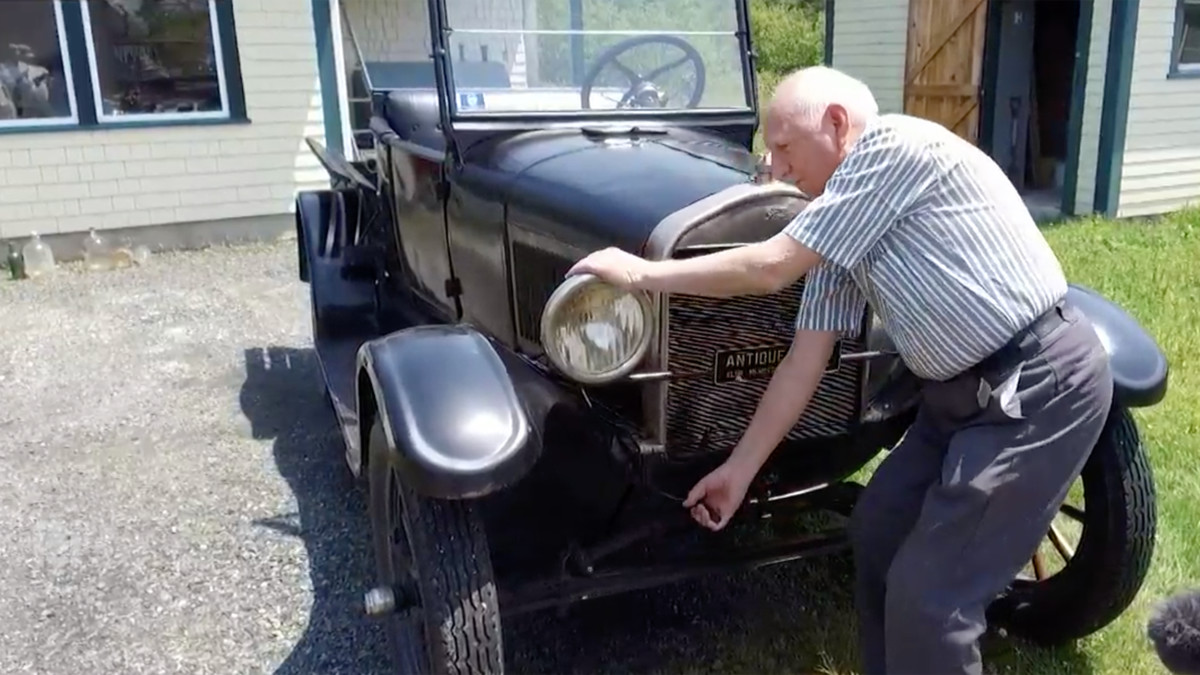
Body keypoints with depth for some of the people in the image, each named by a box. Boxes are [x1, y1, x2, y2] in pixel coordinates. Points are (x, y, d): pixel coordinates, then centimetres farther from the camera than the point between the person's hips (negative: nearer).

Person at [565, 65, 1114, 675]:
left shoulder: (897, 145, -16)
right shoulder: (842, 222, 10)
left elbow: (769, 267, -19)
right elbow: (804, 359, 10)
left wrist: (641, 274, -8)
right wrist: (740, 469, 12)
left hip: (1041, 386, -9)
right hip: (964, 391, 9)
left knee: (926, 599, -7)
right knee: (876, 532, 18)